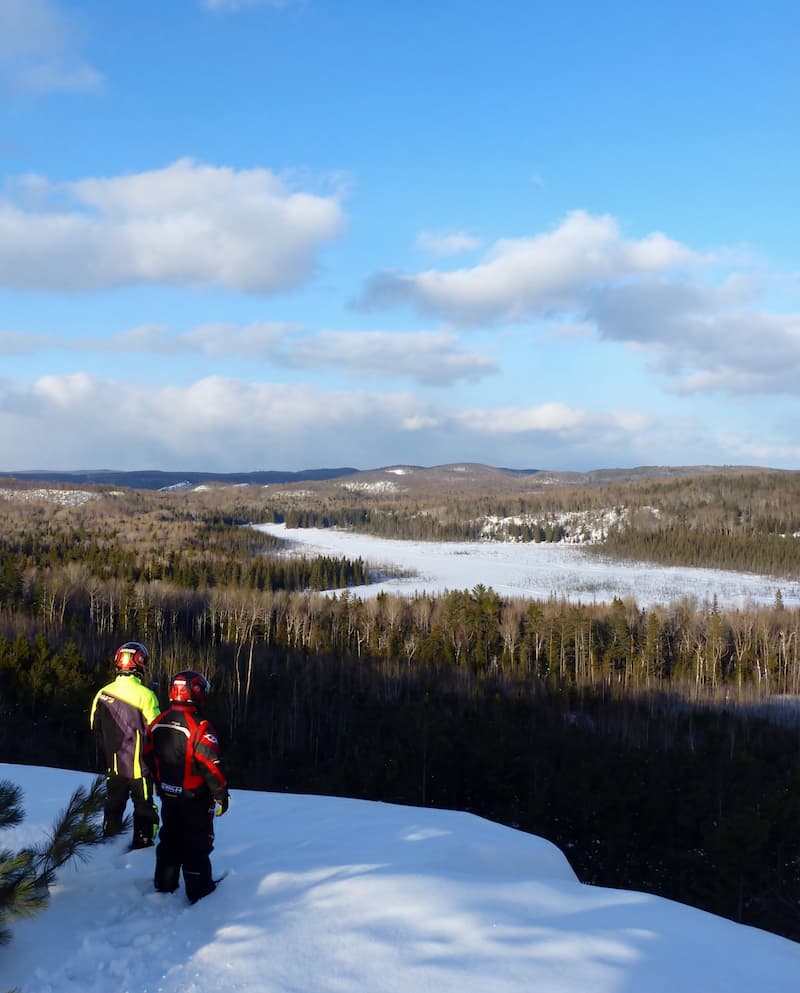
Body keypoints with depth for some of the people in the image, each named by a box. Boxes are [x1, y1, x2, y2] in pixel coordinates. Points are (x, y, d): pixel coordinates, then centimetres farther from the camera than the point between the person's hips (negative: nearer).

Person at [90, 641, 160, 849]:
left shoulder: (103, 694, -3)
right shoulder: (145, 695, -19)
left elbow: (95, 727, 9)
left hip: (113, 765, 5)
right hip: (140, 765, -5)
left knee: (113, 806, 19)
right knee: (144, 808, 7)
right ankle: (143, 846, 10)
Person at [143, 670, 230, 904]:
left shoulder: (157, 724, -2)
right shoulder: (200, 728, -22)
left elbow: (149, 758, 8)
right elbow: (211, 765, -21)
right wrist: (221, 794, -11)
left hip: (168, 795, 6)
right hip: (195, 797, -6)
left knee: (170, 839, 21)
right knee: (198, 843, 5)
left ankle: (165, 885, 31)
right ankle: (199, 891, 10)